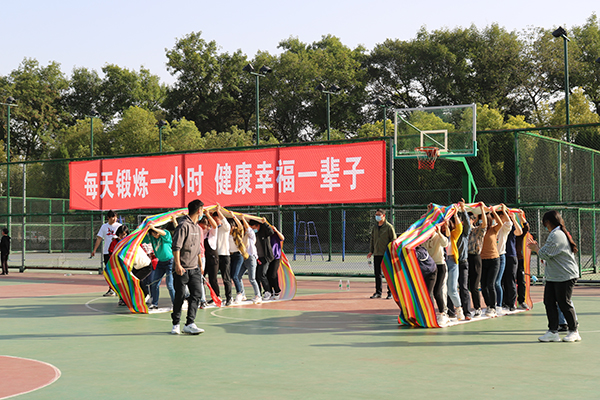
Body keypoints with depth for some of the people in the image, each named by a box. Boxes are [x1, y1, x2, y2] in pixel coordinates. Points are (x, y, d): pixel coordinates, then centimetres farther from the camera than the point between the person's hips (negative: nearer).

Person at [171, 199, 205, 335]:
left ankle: (190, 324, -5)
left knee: (196, 294, -4)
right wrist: (177, 264, -23)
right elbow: (176, 247, -17)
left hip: (194, 268, 7)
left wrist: (200, 265, 26)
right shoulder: (183, 225, -11)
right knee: (180, 297, 0)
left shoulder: (198, 227, 16)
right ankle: (176, 324, 14)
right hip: (182, 268, -7)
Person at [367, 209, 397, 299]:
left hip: (387, 254, -6)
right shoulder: (374, 228, 15)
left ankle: (390, 292, 5)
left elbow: (393, 240, -5)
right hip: (377, 254, 6)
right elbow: (372, 240, 20)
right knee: (377, 273, 7)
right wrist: (371, 251, 11)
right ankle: (378, 292, 14)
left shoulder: (389, 227, -3)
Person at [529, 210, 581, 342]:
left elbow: (545, 255, -17)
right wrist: (538, 247, 16)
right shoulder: (561, 233, 17)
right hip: (553, 276, 10)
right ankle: (553, 331, 5)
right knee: (549, 302, 4)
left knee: (564, 303, -3)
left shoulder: (556, 235, -17)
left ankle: (574, 332, 9)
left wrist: (536, 248, 1)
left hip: (565, 276, -10)